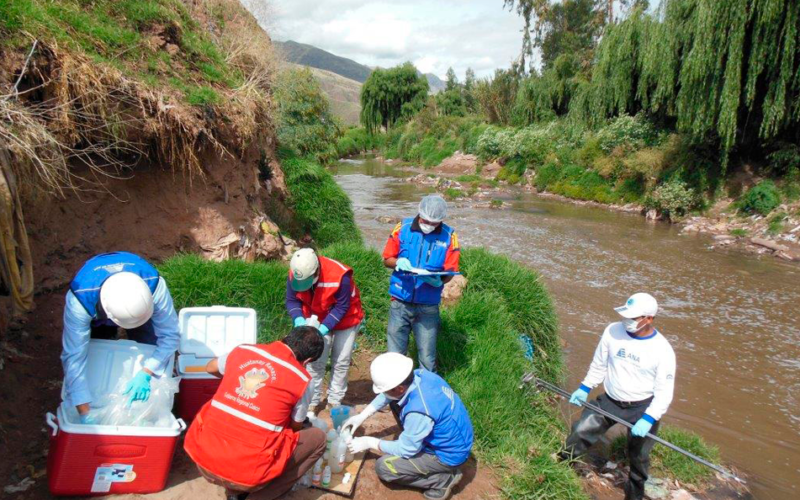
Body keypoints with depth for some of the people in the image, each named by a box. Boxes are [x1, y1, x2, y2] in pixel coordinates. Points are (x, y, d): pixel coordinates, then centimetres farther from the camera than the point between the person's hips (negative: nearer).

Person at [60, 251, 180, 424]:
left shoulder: (154, 286, -44)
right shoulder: (80, 301, -45)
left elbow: (170, 335, -32)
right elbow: (73, 358, -39)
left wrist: (145, 374, -41)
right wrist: (85, 415, -38)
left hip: (136, 305, 0)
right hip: (95, 312, 0)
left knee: (152, 358, -12)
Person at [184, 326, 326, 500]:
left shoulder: (243, 350, 6)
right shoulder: (301, 379, -4)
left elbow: (210, 368, 29)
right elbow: (295, 427, 13)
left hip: (204, 459, 5)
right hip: (247, 473, -4)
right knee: (318, 437, 12)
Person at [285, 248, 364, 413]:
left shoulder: (339, 276, -36)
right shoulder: (295, 275, -22)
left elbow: (341, 307, -27)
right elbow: (292, 300, -10)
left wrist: (324, 328, -34)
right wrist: (299, 320, -29)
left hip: (345, 320, -3)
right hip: (316, 321, 3)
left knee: (341, 362, 4)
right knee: (315, 361, 0)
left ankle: (334, 401, 19)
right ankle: (312, 401, 13)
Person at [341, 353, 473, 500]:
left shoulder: (419, 411, -37)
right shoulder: (419, 375, -15)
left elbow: (406, 449, -20)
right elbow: (387, 395, 6)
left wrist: (369, 442, -8)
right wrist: (361, 416, 4)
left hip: (449, 454, -8)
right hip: (453, 436, 8)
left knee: (383, 467, -6)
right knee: (395, 403, 9)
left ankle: (444, 479, 1)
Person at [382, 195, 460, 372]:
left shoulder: (449, 236, -3)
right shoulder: (403, 228, -2)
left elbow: (450, 271, -1)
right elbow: (387, 259, 5)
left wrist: (438, 280, -23)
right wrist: (398, 262, -18)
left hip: (428, 307, -1)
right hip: (400, 303, 1)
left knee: (427, 358, 6)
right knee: (394, 354, 10)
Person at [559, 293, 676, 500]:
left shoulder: (663, 350, -18)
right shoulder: (613, 331, -11)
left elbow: (664, 391, -13)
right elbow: (599, 364, 4)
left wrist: (649, 419, -22)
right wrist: (585, 388, 3)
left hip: (642, 409, -2)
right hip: (609, 401, 2)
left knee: (638, 457, 15)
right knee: (580, 433, 0)